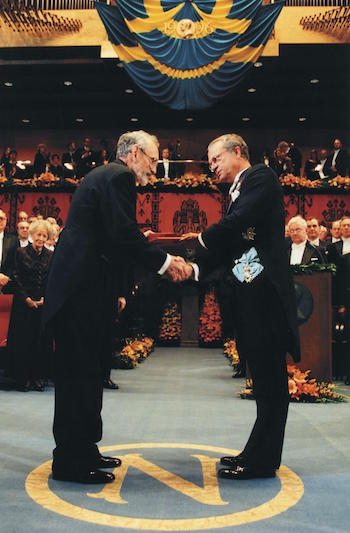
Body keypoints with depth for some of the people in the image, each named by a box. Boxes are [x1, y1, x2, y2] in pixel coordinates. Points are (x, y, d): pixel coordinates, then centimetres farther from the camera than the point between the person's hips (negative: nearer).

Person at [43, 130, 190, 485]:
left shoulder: (105, 176, 23)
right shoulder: (117, 177, -9)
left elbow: (116, 239, 22)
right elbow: (124, 235, -19)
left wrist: (163, 263, 17)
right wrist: (165, 262, -8)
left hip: (82, 287, 11)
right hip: (82, 291, -11)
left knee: (90, 372, 15)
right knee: (80, 373, -4)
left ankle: (82, 451, 25)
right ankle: (70, 461, 6)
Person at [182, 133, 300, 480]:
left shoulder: (261, 176, -2)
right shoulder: (238, 193, 23)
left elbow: (238, 223, -17)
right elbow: (229, 247, 16)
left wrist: (202, 239, -1)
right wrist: (196, 268, 2)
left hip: (265, 289, -9)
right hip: (249, 293, 9)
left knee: (269, 378, -3)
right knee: (263, 377, 13)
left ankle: (261, 460, 4)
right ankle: (259, 454, 22)